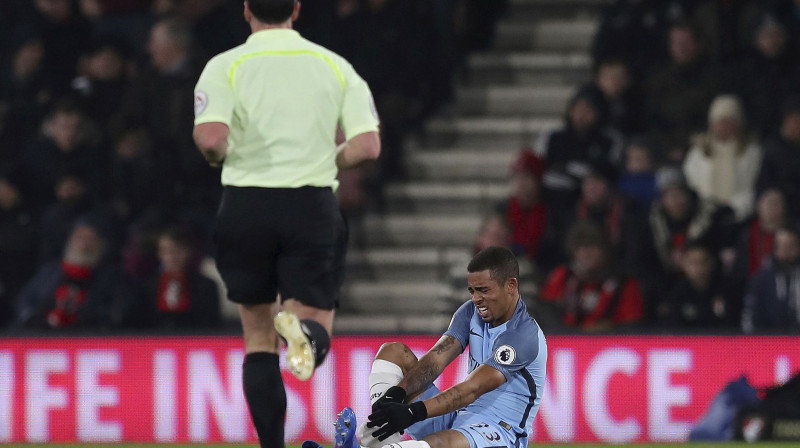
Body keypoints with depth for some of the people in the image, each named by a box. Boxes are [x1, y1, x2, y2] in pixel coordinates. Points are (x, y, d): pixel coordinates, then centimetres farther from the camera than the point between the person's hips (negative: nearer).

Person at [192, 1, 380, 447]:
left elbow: (211, 139, -18)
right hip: (313, 206, 0)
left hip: (247, 205, 0)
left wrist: (222, 157, 5)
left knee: (259, 336, 14)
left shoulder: (225, 67, -2)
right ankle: (302, 327, -33)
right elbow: (368, 146, -3)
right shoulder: (337, 67, 5)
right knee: (317, 334, 5)